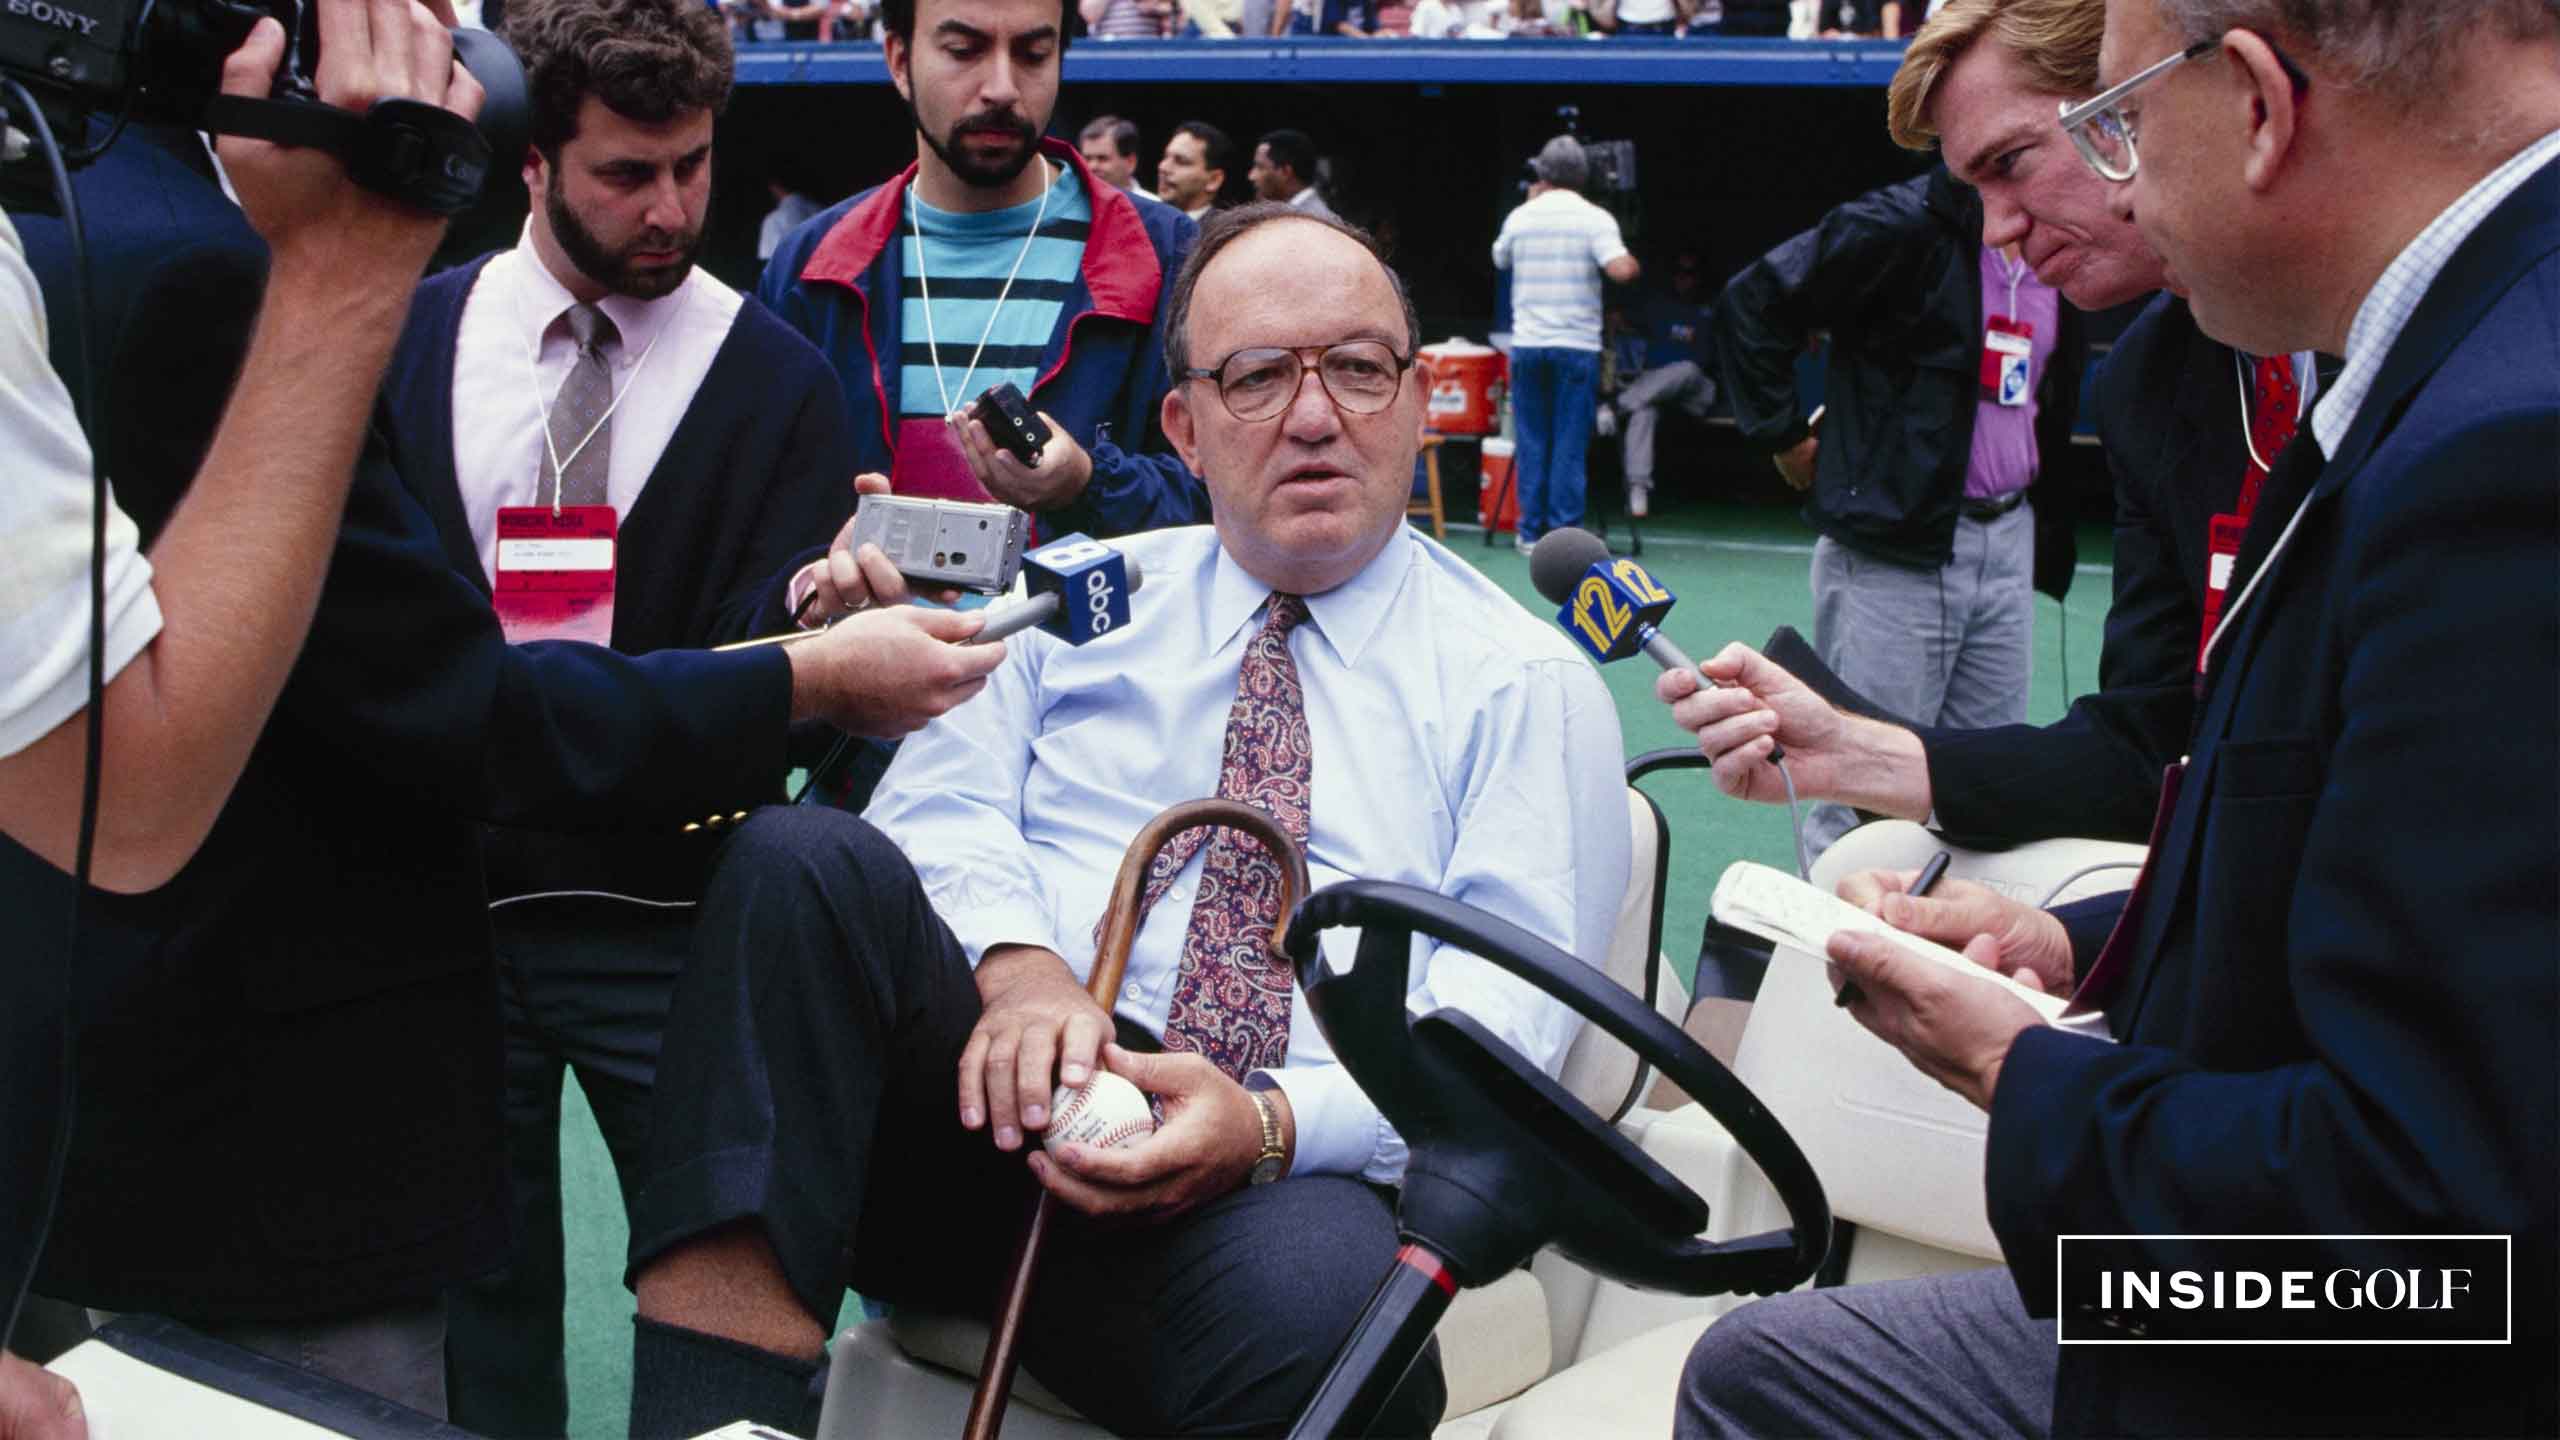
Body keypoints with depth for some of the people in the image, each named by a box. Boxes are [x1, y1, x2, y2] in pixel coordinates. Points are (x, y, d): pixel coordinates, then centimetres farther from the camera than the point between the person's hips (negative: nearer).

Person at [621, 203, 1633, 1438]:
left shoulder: (1526, 685, 10)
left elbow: (1509, 1005, -2)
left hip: (1274, 1179, -3)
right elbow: (939, 812, 7)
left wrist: (1273, 1123, -21)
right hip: (987, 1103, 3)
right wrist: (1016, 962, -17)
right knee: (804, 859, -27)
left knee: (1325, 1289, -40)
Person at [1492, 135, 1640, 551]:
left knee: (1531, 441, 8)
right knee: (1570, 445, 1)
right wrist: (1635, 264, 5)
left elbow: (1500, 260, 24)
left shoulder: (1520, 217, 5)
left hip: (1527, 345, 2)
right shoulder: (1595, 218, -5)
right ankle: (1564, 533, -1)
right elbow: (1620, 270, -17)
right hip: (1577, 345, -2)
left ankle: (1531, 531, 9)